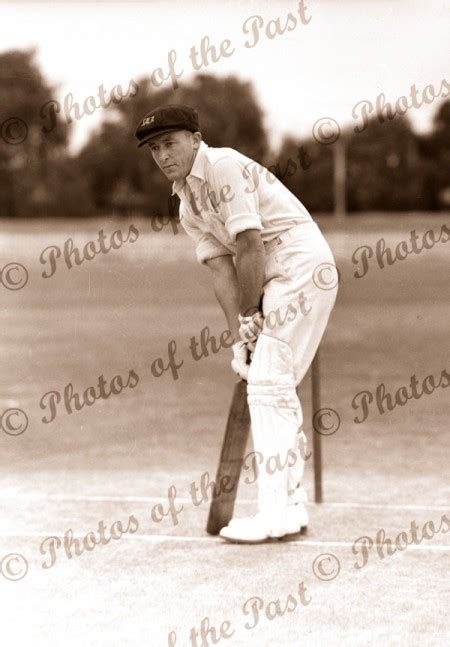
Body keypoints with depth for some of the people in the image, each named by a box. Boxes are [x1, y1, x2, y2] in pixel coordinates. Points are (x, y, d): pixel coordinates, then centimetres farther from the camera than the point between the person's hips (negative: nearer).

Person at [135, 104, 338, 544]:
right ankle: (292, 506, 17)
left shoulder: (224, 167, -14)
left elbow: (251, 248, -19)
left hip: (302, 264, -10)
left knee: (267, 385, -12)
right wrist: (238, 339, -3)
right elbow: (221, 271, 8)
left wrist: (249, 315, -8)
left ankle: (275, 514, -13)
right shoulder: (187, 206, 14)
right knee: (277, 389, 12)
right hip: (279, 281, 10)